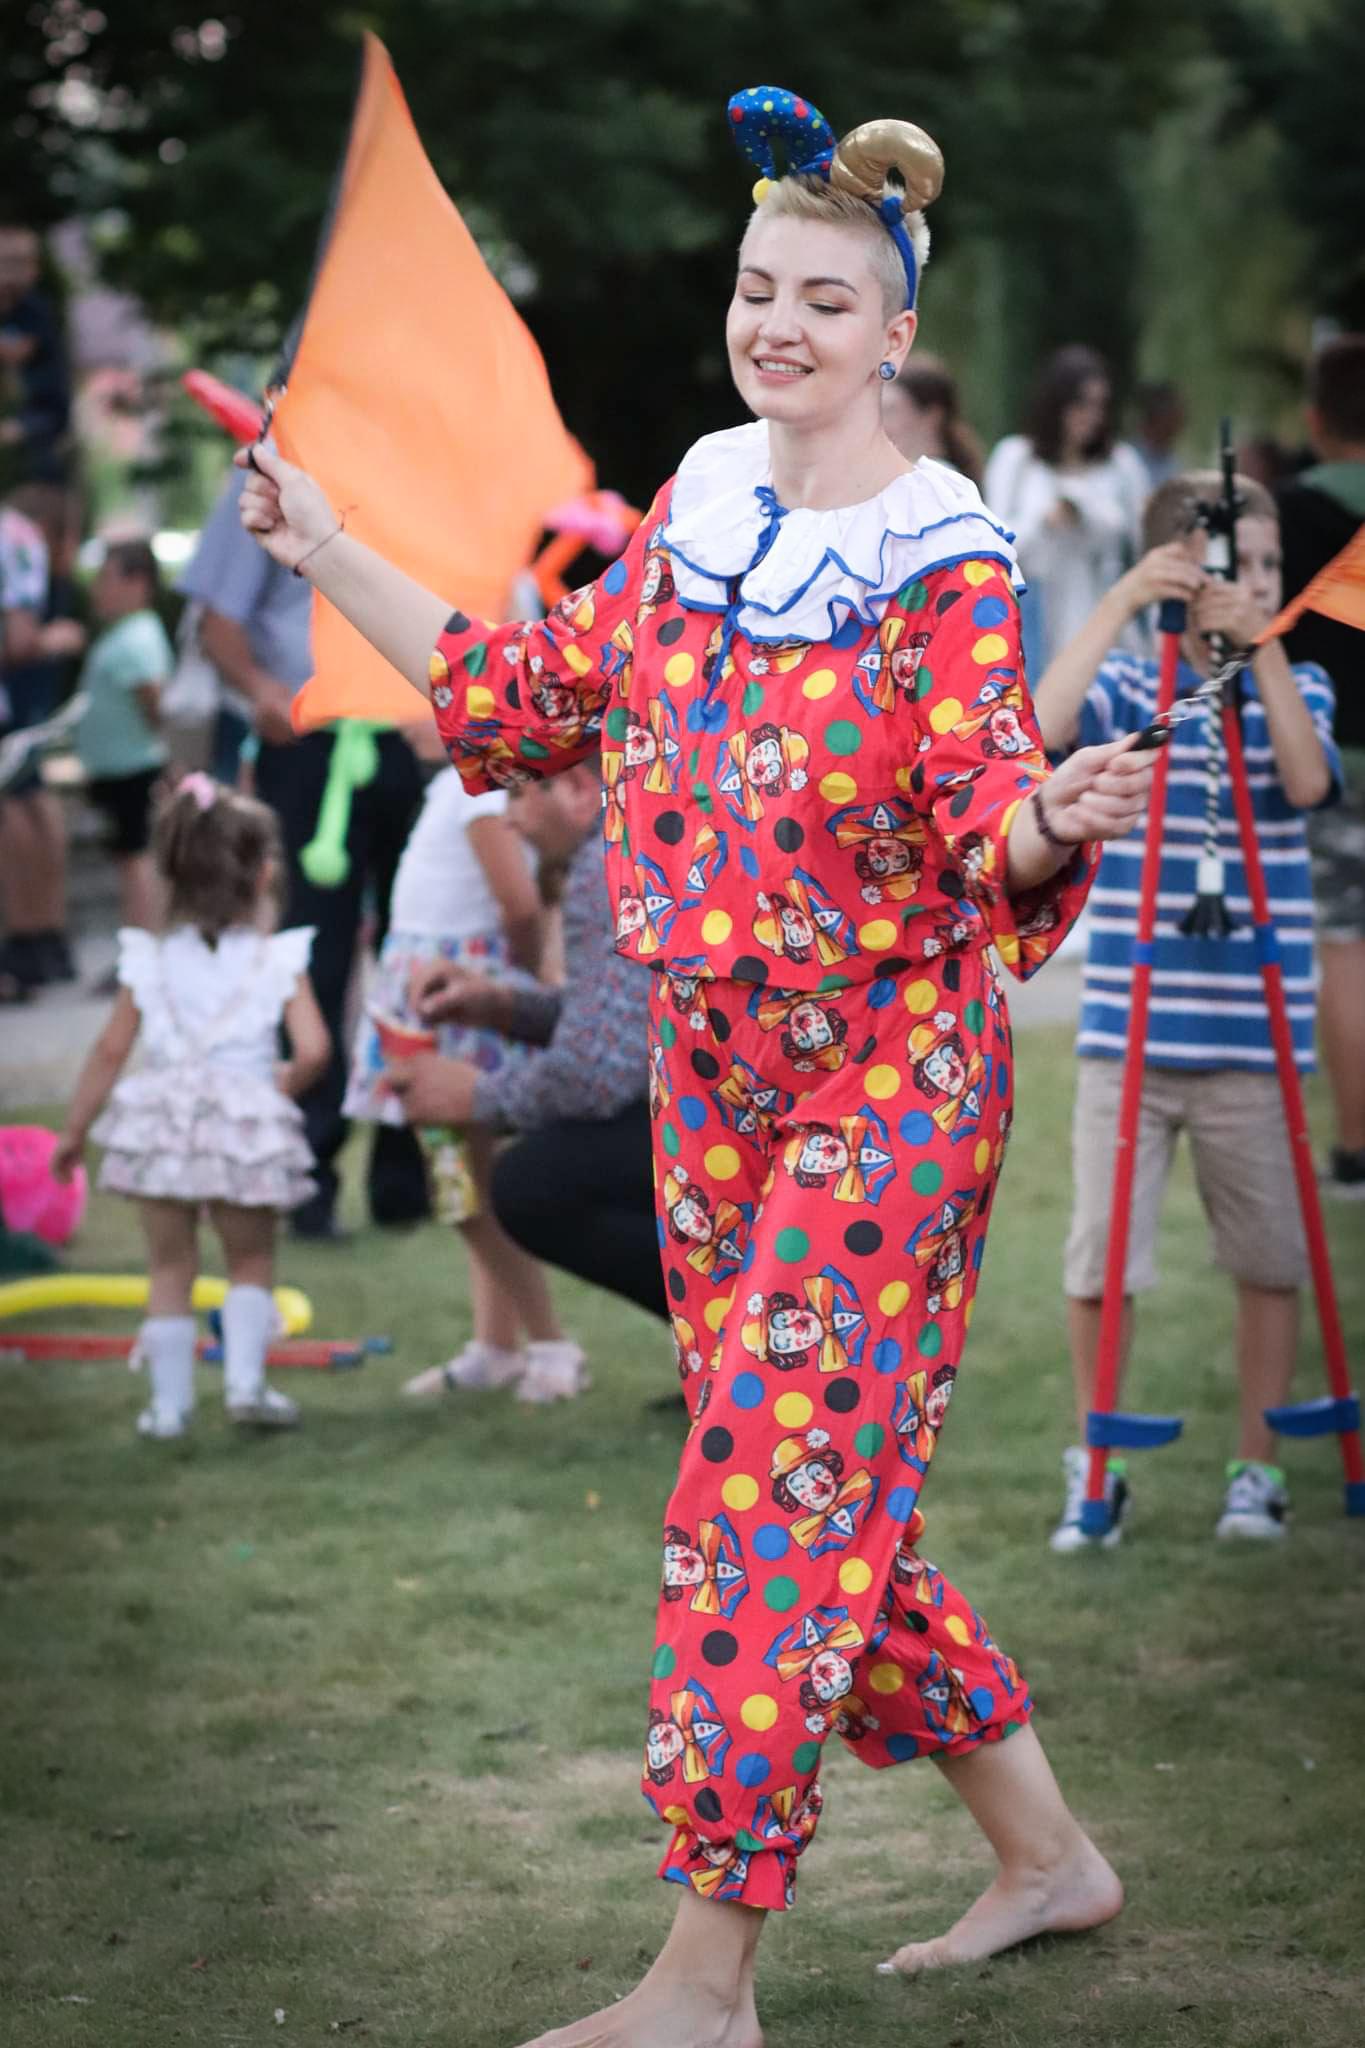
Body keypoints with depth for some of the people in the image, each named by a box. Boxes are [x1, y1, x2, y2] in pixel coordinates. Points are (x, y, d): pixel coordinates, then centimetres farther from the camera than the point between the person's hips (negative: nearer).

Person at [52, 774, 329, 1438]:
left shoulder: (152, 962, 4)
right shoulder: (277, 962, -3)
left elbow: (109, 1051, 5)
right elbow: (313, 1049, -13)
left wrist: (74, 1132, 14)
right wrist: (286, 1083, 10)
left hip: (163, 1129, 2)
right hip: (245, 1128, -2)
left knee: (170, 1269, 12)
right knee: (251, 1261, 18)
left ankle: (169, 1403, 12)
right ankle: (245, 1380, 5)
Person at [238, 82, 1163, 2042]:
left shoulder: (946, 567, -12)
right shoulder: (692, 517, 7)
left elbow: (992, 845, -16)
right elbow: (527, 694, 18)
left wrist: (1056, 813, -39)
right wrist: (328, 552, 20)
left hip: (886, 1087, -7)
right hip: (714, 1089, 7)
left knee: (769, 1499, -9)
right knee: (822, 1507, 12)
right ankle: (1044, 1856, 27)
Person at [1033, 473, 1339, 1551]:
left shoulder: (1295, 685, 6)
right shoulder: (1129, 686, 1)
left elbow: (1308, 781, -15)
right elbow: (1044, 726, -21)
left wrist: (1263, 650, -19)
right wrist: (1121, 604, -23)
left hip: (1251, 1040, 1)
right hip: (1130, 1029, -1)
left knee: (1271, 1259, 8)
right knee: (1101, 1259, -1)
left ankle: (1258, 1466, 21)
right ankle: (1094, 1469, 14)